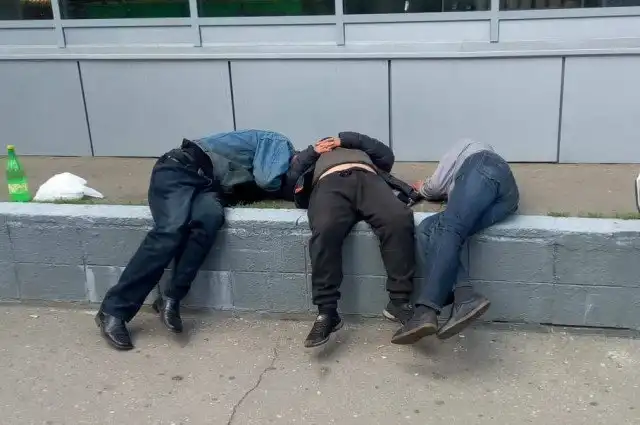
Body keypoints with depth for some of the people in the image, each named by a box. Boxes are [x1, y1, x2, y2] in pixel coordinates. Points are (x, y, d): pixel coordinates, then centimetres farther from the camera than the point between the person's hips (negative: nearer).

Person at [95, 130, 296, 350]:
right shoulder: (279, 144, -1)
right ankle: (113, 310, -27)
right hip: (182, 168, -6)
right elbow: (267, 181, -14)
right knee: (171, 229, -28)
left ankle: (170, 299, -26)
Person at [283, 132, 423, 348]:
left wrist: (348, 139, 23)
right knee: (325, 228, -37)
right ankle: (327, 312, -33)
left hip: (368, 178, 1)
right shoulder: (311, 157, 45)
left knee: (398, 219, -33)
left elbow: (386, 155, 26)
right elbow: (292, 178, 26)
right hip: (329, 182, -1)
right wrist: (312, 151, 23)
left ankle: (399, 301, -28)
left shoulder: (358, 148, 46)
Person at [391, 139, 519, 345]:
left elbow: (436, 187, 21)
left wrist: (423, 189, 41)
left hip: (483, 170, -6)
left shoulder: (466, 147, 35)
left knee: (448, 229, -27)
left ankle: (426, 311, -50)